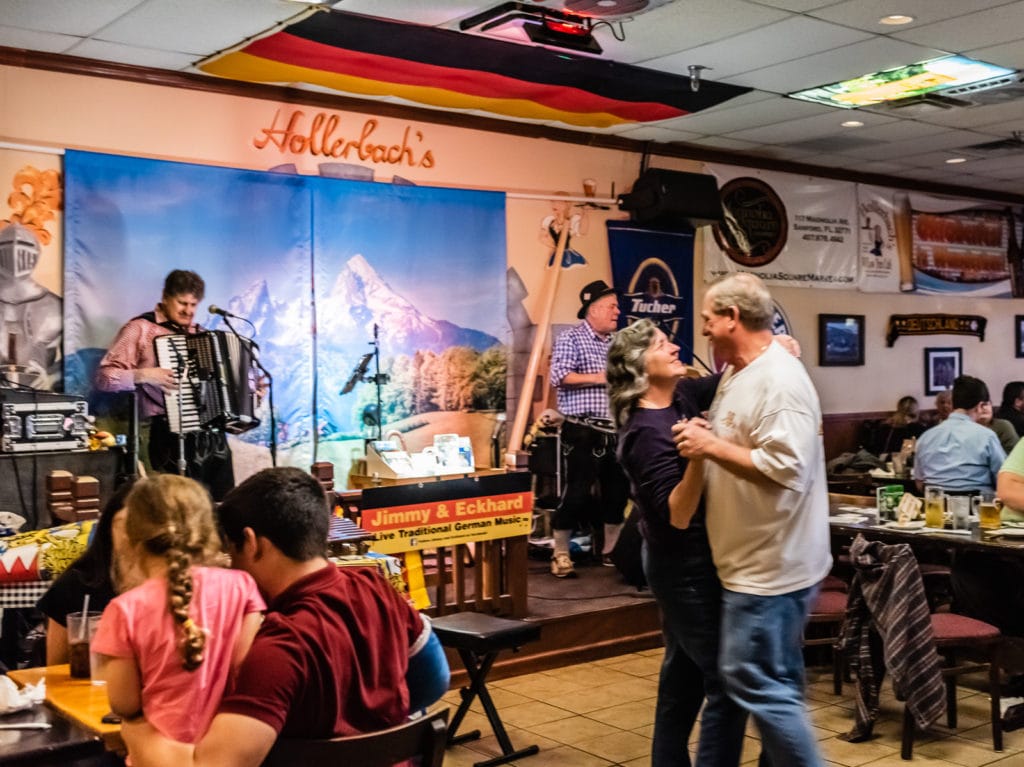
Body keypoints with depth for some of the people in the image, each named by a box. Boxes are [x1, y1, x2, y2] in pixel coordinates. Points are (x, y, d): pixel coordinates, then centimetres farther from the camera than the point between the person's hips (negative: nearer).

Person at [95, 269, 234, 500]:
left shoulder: (199, 333, 19)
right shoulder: (141, 328, -1)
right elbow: (104, 377, -7)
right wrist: (143, 375, -21)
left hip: (213, 435, 6)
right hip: (173, 437, -6)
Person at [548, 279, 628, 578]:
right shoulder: (571, 339, -4)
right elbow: (559, 377, -16)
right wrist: (600, 378, -15)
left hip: (614, 432, 7)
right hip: (582, 432, -7)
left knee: (618, 491, 12)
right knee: (577, 493, -7)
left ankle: (611, 551, 25)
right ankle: (560, 554, 3)